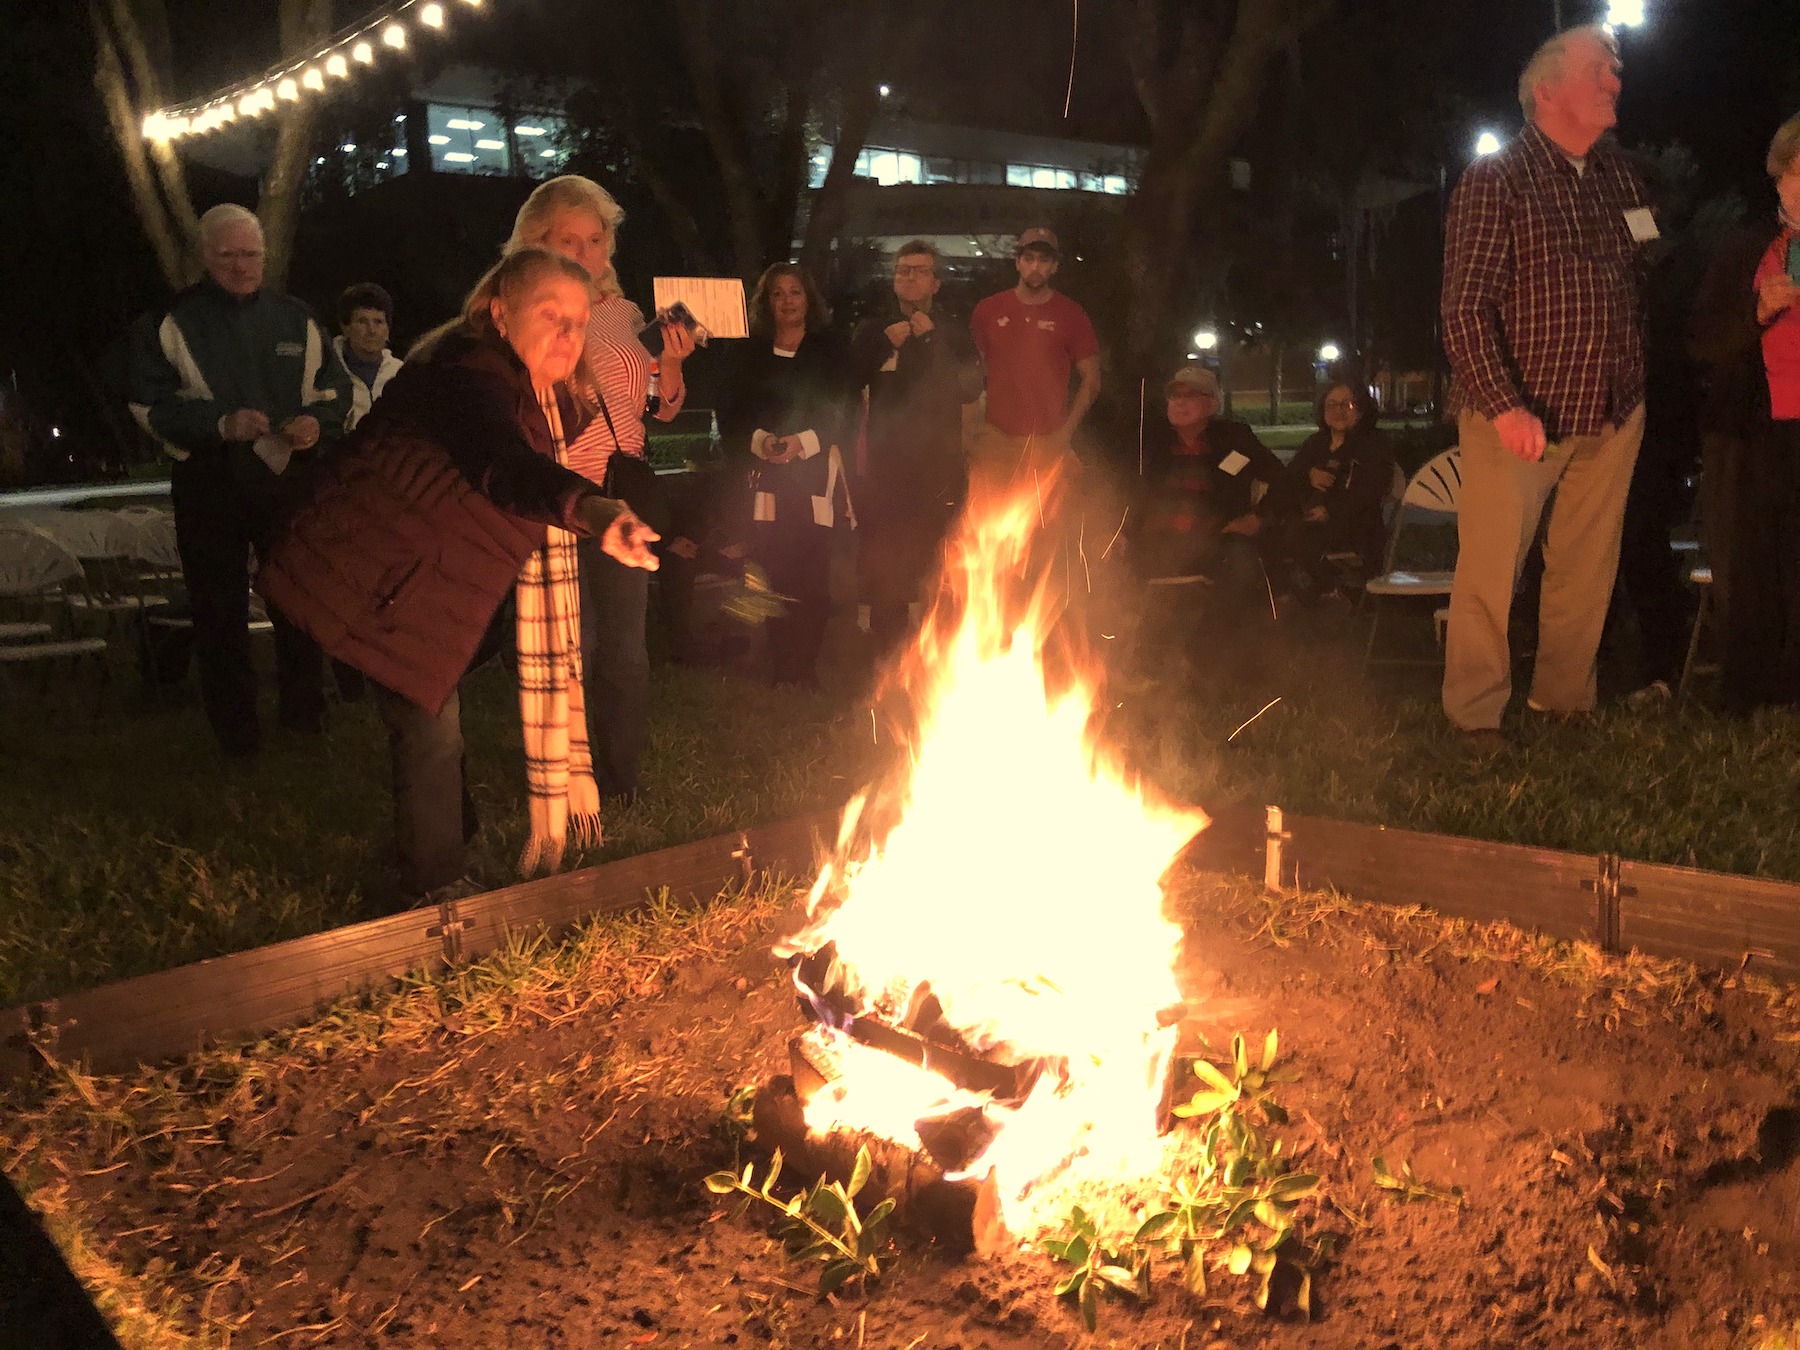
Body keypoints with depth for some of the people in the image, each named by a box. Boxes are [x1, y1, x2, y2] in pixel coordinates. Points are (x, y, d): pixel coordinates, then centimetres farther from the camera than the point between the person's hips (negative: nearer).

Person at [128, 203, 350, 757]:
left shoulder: (294, 318, 8)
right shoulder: (173, 322, 0)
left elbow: (335, 389, 11)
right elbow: (151, 402, -4)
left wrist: (317, 421, -12)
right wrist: (219, 423, -19)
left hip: (287, 478, 2)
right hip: (209, 486, -2)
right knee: (219, 611, 5)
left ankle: (304, 712, 26)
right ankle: (234, 727, 17)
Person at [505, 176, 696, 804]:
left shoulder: (624, 313, 11)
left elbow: (662, 409, 15)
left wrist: (671, 363, -2)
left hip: (624, 496, 4)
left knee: (626, 650, 6)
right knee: (574, 649, -5)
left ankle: (622, 782, 20)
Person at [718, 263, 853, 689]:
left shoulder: (828, 350, 9)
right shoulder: (752, 353, 13)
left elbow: (842, 413, 2)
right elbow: (731, 414, 9)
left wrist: (805, 441, -13)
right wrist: (758, 440, -10)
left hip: (815, 474, -1)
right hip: (767, 477, 1)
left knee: (812, 574, -8)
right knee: (773, 571, -4)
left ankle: (806, 666, -1)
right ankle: (779, 666, 2)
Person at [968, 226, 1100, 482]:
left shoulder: (1072, 315, 3)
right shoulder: (987, 310, 7)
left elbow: (1091, 381, 5)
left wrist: (1065, 432, -5)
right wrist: (973, 429, 6)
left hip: (1048, 442, -1)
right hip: (996, 439, 1)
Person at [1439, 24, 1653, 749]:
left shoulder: (1618, 172, 11)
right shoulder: (1495, 180, -8)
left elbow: (1640, 276, 19)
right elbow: (1466, 306, -14)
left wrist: (1635, 386, 11)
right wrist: (1504, 406, -22)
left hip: (1612, 416, 6)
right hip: (1519, 417, -6)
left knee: (1588, 569, 11)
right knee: (1490, 569, -3)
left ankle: (1564, 699, 25)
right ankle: (1475, 715, 8)